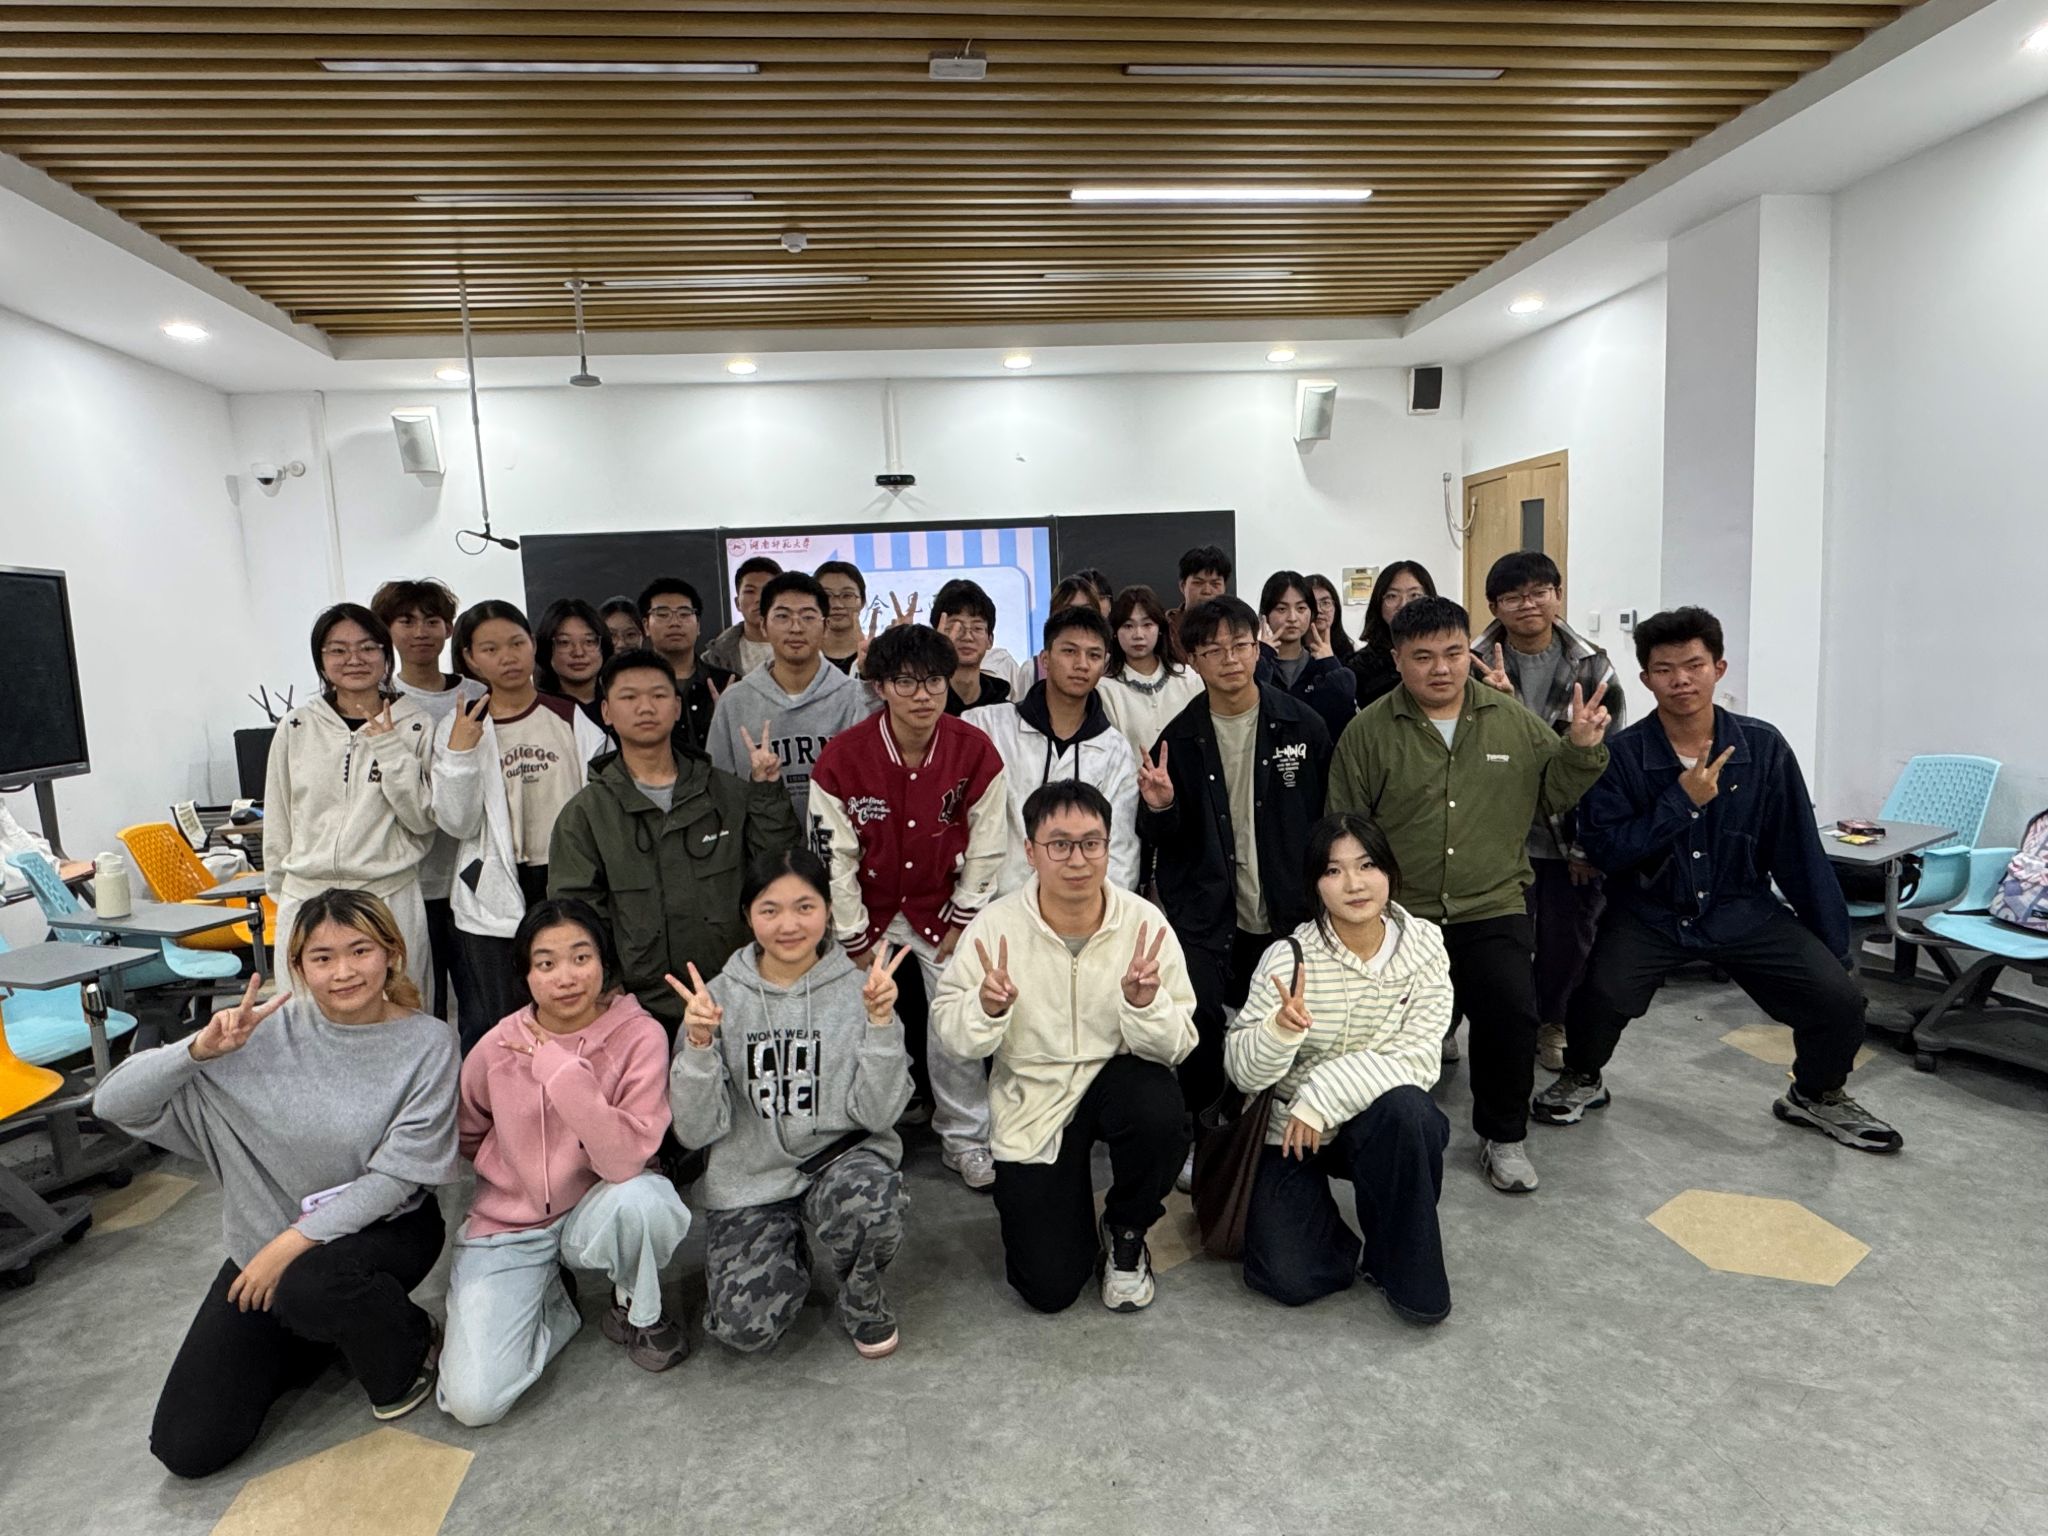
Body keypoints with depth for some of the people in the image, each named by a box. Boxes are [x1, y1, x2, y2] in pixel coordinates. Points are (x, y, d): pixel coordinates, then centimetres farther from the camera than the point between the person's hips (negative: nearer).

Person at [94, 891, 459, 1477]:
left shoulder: (427, 1042, -15)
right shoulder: (268, 1032, -11)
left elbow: (396, 1176, -16)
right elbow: (113, 1103, -10)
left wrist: (297, 1241, -21)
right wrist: (200, 1049, -26)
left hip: (383, 1227, -3)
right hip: (266, 1241, 3)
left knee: (309, 1285, -37)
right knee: (187, 1448, -2)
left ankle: (406, 1348, -3)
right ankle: (322, 1328, 23)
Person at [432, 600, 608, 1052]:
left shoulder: (572, 717, 6)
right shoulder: (458, 729, 4)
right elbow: (458, 824, -3)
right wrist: (459, 756, -13)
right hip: (494, 897, -1)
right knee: (491, 1028, 0)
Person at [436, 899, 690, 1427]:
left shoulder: (639, 1035, -19)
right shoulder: (497, 1050, -11)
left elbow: (625, 1159, -30)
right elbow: (463, 1135, 11)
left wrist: (565, 1070, -32)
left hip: (595, 1210, -1)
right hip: (507, 1228, 2)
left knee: (639, 1199, -37)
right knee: (472, 1401, -16)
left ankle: (637, 1311, -3)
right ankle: (552, 1301, 15)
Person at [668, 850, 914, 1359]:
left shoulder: (858, 988, -6)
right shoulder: (720, 996, -4)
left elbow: (877, 1114, -11)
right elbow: (698, 1130, -5)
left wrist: (881, 1022, -23)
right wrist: (699, 1045, -20)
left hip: (842, 1158, -1)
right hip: (749, 1179, 1)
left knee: (867, 1201, -34)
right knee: (745, 1326, -18)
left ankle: (863, 1297, 2)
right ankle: (789, 1256, 18)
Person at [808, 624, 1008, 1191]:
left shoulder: (975, 750, -14)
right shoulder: (842, 756, -17)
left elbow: (986, 846, -4)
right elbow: (834, 855, -10)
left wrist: (961, 921, -3)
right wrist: (855, 941, -6)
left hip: (942, 907, 1)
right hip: (869, 910, 0)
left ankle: (965, 1140, 19)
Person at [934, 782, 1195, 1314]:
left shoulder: (1144, 922, -15)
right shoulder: (996, 926, -15)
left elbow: (1177, 1047, -14)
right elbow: (948, 1032, -11)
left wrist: (1145, 1002, -35)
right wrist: (986, 1007, -32)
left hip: (1116, 1078, 1)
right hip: (1031, 1102, 0)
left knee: (1162, 1114, -34)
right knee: (1050, 1287, -5)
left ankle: (1125, 1233, 0)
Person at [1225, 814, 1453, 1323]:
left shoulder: (1422, 944, -10)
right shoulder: (1289, 957, -16)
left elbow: (1421, 1057, -17)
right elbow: (1242, 1071, -16)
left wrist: (1325, 1094, -25)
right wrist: (1281, 1027, -37)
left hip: (1386, 1126, 2)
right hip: (1293, 1129, -2)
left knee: (1405, 1106, -33)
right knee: (1287, 1277, -17)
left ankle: (1403, 1262, -8)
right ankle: (1312, 1208, 17)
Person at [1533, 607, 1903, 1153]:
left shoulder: (1762, 747, -5)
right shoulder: (1622, 754, -11)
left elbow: (1800, 855, 1)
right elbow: (1604, 851, -15)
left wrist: (1838, 954, 4)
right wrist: (1683, 801, -22)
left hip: (1743, 910, 2)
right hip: (1649, 914, -2)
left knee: (1840, 1000, -14)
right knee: (1601, 992, -27)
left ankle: (1817, 1097, 21)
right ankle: (1581, 1080, 8)